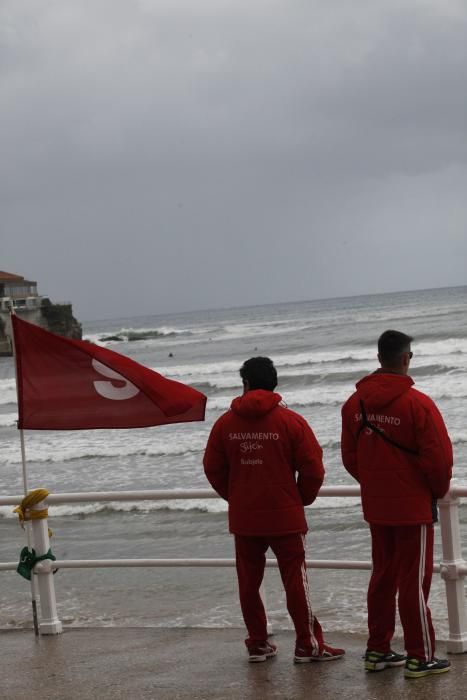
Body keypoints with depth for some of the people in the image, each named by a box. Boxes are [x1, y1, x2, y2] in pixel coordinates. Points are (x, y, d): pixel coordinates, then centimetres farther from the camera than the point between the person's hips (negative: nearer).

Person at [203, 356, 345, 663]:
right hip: (285, 517, -2)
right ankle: (308, 645, 5)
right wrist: (302, 499, 10)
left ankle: (258, 643, 17)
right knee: (295, 581, 3)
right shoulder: (291, 421, -8)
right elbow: (313, 469, -7)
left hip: (243, 519, 2)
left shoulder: (226, 423, -1)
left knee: (249, 581, 11)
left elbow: (213, 469, 6)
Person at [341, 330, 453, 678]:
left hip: (376, 506, 6)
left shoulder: (355, 403, 1)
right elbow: (439, 457, -16)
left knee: (382, 577, 16)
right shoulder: (417, 403, -18)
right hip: (414, 506, -6)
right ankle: (420, 657, 6)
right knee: (415, 581, 1)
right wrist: (439, 490, 2)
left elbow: (350, 457, 8)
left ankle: (378, 650, 22)